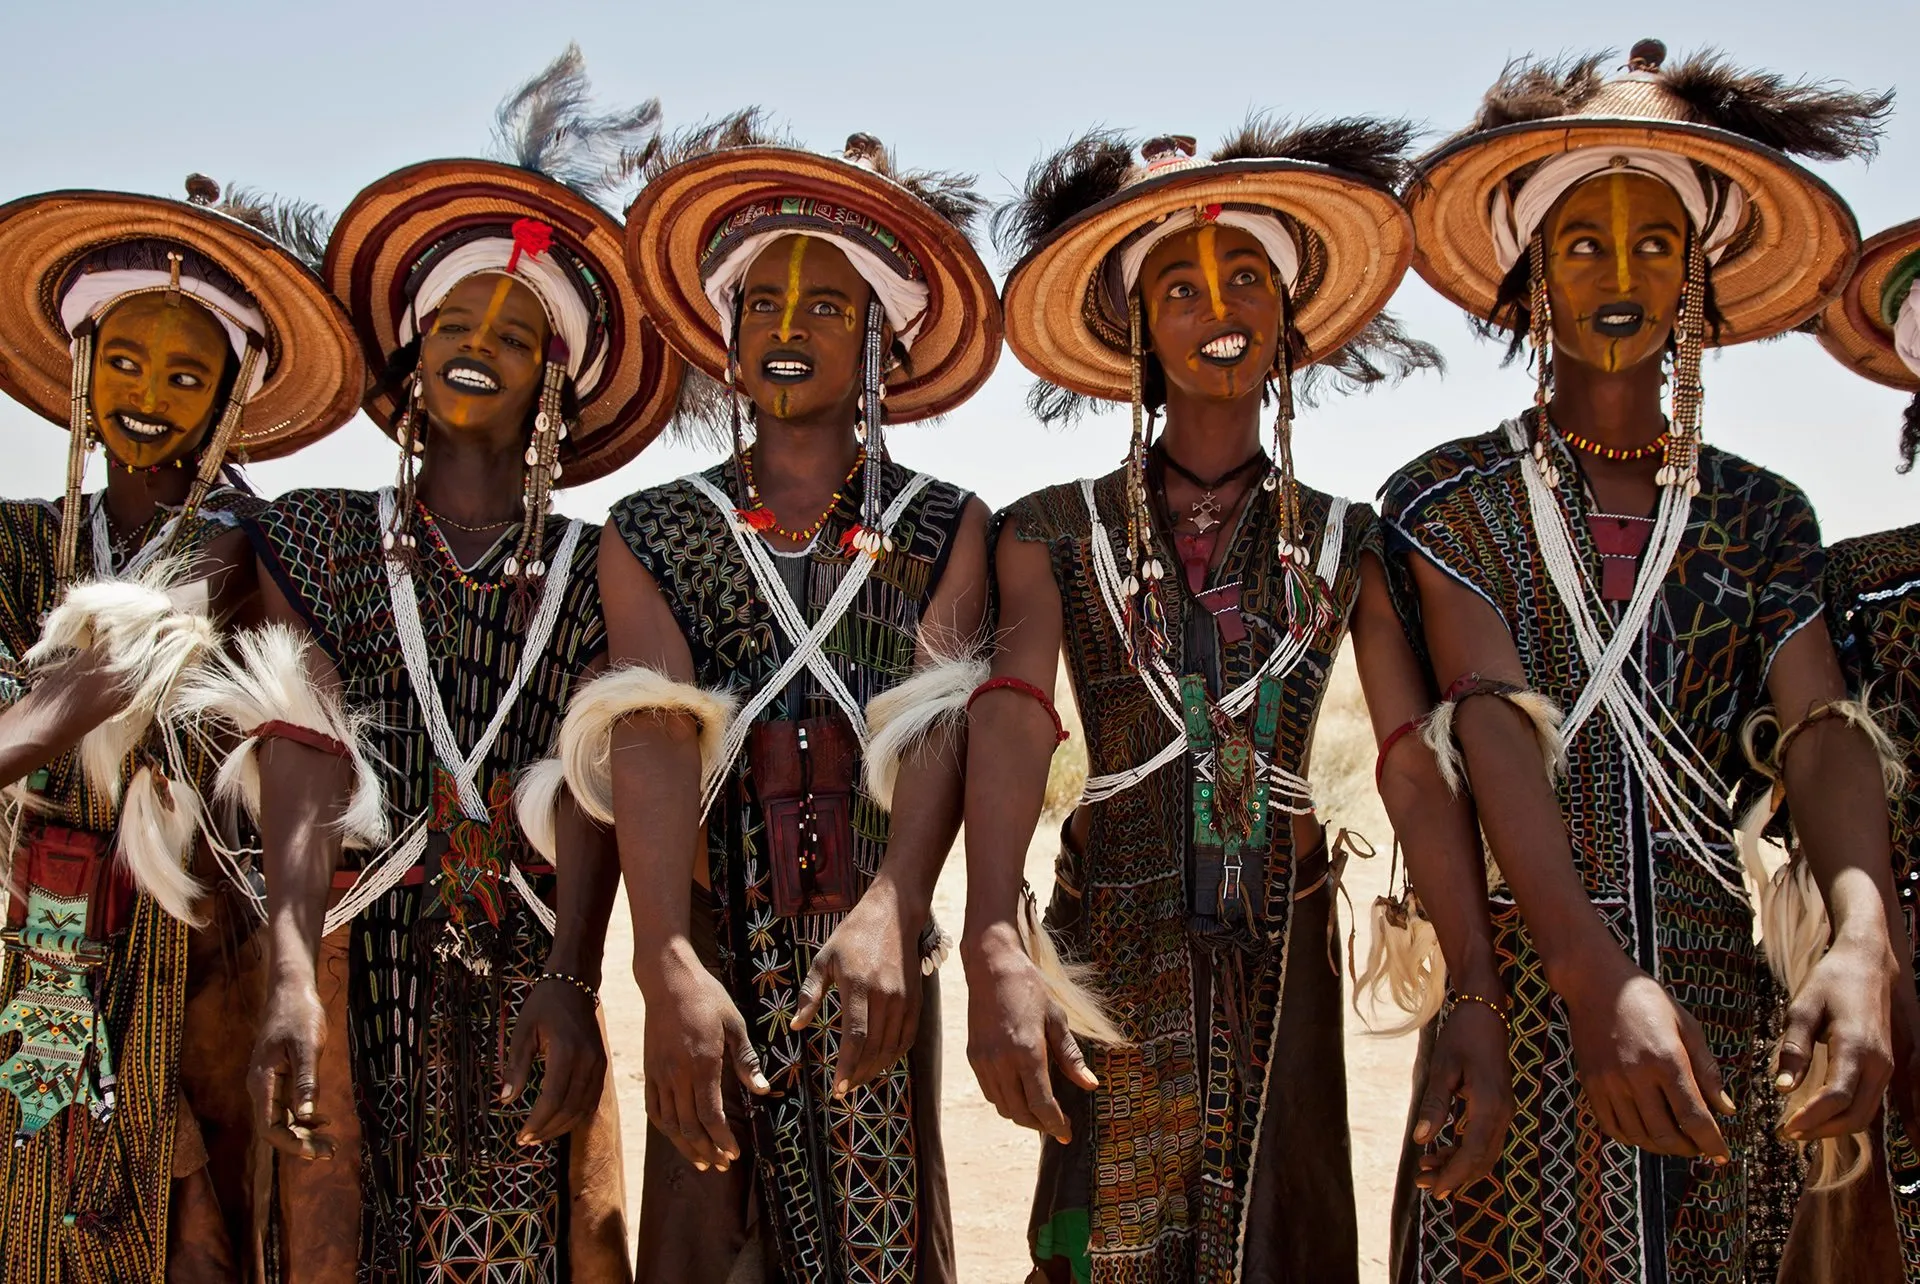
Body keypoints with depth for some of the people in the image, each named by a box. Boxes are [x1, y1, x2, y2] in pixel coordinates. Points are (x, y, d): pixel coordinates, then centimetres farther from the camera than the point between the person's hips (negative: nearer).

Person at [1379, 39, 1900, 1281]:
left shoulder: (1761, 515, 11)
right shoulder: (1449, 500, 2)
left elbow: (1821, 730, -3)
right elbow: (1495, 726, -12)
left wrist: (1862, 939, -24)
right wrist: (1595, 973, -27)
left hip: (1716, 994, 3)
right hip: (1523, 986, -2)